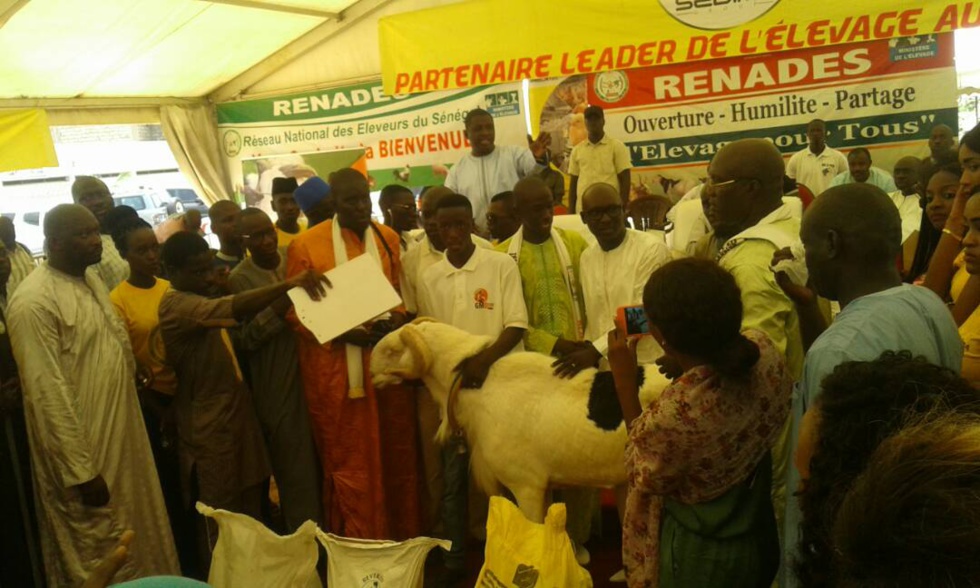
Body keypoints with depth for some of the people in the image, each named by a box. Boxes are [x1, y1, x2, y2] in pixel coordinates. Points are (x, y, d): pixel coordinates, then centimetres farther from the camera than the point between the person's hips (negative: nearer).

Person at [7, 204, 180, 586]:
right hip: (85, 450, -8)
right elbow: (49, 395, -22)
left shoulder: (91, 279, 7)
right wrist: (81, 471, -20)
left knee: (140, 544, 21)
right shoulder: (34, 302, -20)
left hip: (122, 436, 8)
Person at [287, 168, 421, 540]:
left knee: (396, 456, 12)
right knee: (350, 463, 6)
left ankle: (402, 542, 28)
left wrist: (397, 319, -6)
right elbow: (295, 310, -6)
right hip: (337, 370, -4)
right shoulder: (306, 245, -7)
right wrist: (344, 334, -18)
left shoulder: (388, 238, 7)